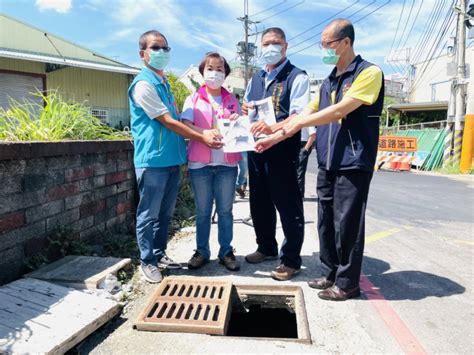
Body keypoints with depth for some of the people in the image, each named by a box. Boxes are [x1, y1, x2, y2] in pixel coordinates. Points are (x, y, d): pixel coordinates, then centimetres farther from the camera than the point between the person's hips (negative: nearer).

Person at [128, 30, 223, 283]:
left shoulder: (164, 83, 18)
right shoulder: (143, 84, -9)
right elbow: (167, 122, -14)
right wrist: (201, 137, -10)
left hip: (172, 159, 8)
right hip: (153, 160, -8)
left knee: (165, 213, 15)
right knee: (149, 214, 3)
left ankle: (159, 254, 28)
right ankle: (147, 261, 16)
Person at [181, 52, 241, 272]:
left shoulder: (232, 100, 13)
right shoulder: (193, 99, 6)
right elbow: (185, 126, -8)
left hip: (227, 163, 1)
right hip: (200, 163, -1)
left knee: (225, 210, 7)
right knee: (202, 211, 8)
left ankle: (226, 252, 19)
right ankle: (202, 252, 21)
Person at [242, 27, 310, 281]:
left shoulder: (297, 77, -4)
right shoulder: (255, 79, 18)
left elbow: (299, 116, -16)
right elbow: (246, 108, 27)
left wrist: (273, 128, -33)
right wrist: (244, 109, 2)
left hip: (283, 149, -7)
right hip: (256, 147, 7)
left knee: (288, 204, 0)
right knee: (259, 202, 16)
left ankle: (291, 260, 15)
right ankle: (266, 247, 35)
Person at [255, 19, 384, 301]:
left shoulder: (369, 73, -7)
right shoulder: (328, 82, 17)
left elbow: (340, 111, -18)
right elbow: (306, 115, 17)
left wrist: (289, 125, -16)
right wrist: (275, 138, 8)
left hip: (353, 164, -7)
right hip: (328, 164, 7)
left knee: (346, 223, -1)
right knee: (326, 221, 11)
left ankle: (347, 282, 14)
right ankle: (331, 273, 26)